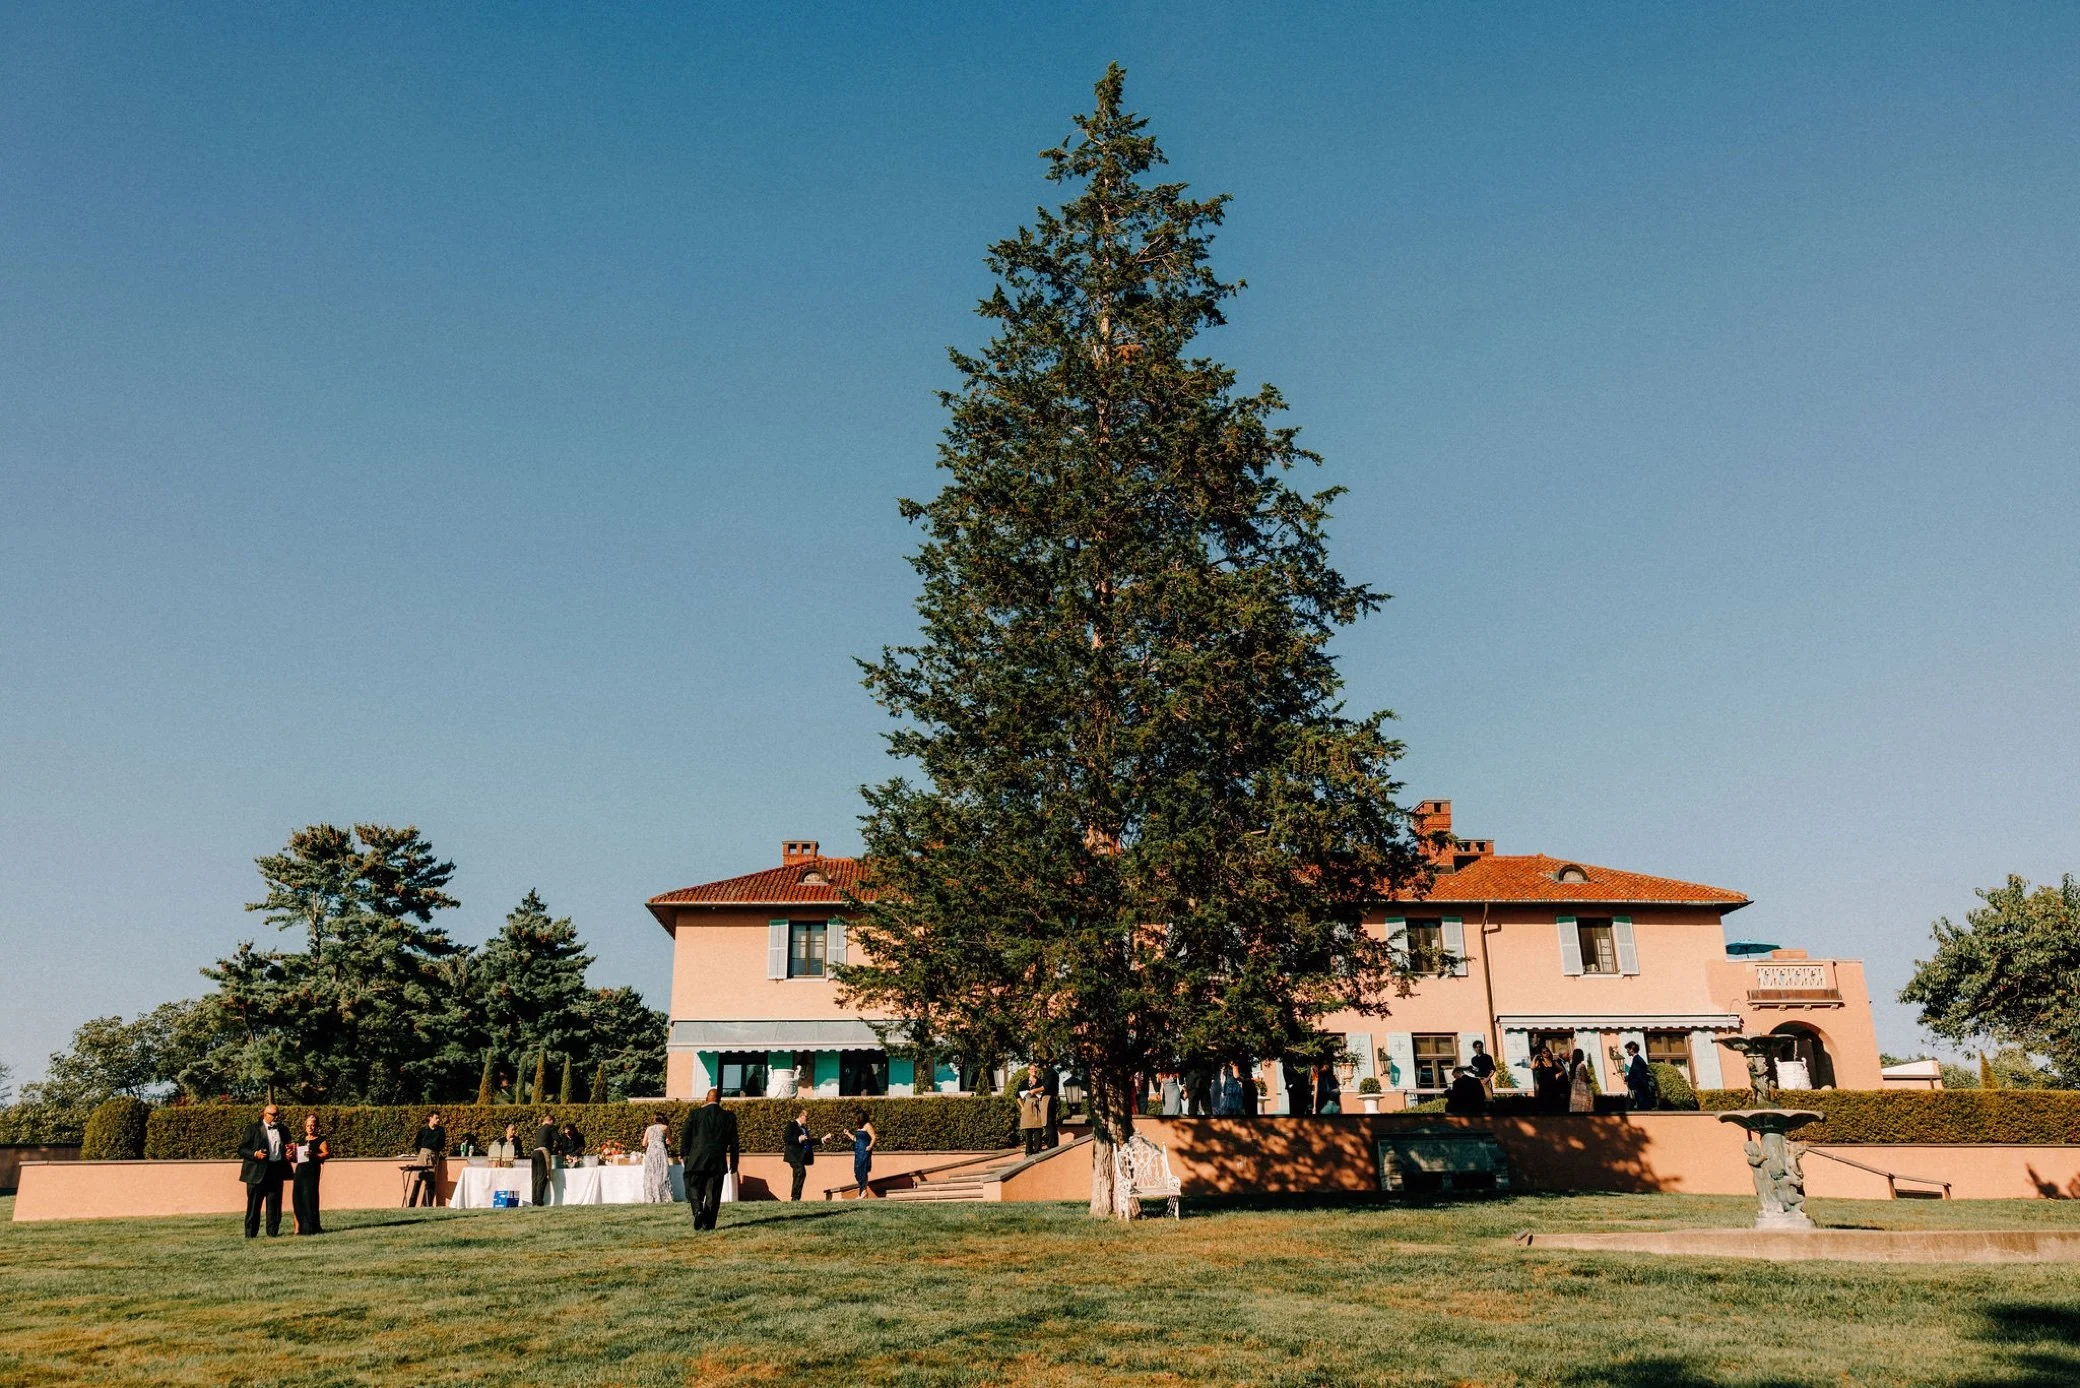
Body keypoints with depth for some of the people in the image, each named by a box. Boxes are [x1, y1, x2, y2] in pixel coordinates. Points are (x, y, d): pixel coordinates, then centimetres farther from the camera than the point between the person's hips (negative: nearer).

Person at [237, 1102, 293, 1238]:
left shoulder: (283, 1130, 16)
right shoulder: (252, 1129, 1)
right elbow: (241, 1149, -1)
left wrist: (288, 1155, 4)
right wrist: (255, 1154, -18)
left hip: (277, 1171, 4)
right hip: (257, 1173, -4)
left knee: (275, 1205, 5)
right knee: (253, 1205, 1)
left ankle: (273, 1233, 10)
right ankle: (250, 1234, 9)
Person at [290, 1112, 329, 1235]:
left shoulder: (320, 1140, 2)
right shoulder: (300, 1140, 20)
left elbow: (327, 1153, -10)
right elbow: (295, 1158, 22)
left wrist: (314, 1155, -25)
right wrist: (291, 1156, 0)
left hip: (312, 1171, -6)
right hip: (300, 1171, 6)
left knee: (309, 1197, -8)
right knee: (297, 1197, 0)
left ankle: (311, 1226, -2)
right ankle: (300, 1226, 6)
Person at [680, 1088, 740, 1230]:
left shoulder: (695, 1114, 0)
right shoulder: (729, 1116, 3)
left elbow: (685, 1135, 1)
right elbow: (733, 1141, 5)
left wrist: (683, 1154, 13)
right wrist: (733, 1162, 12)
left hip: (697, 1160, -1)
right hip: (718, 1162, 1)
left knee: (695, 1188, 10)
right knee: (713, 1193, 5)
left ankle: (698, 1210, -16)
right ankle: (708, 1223, 2)